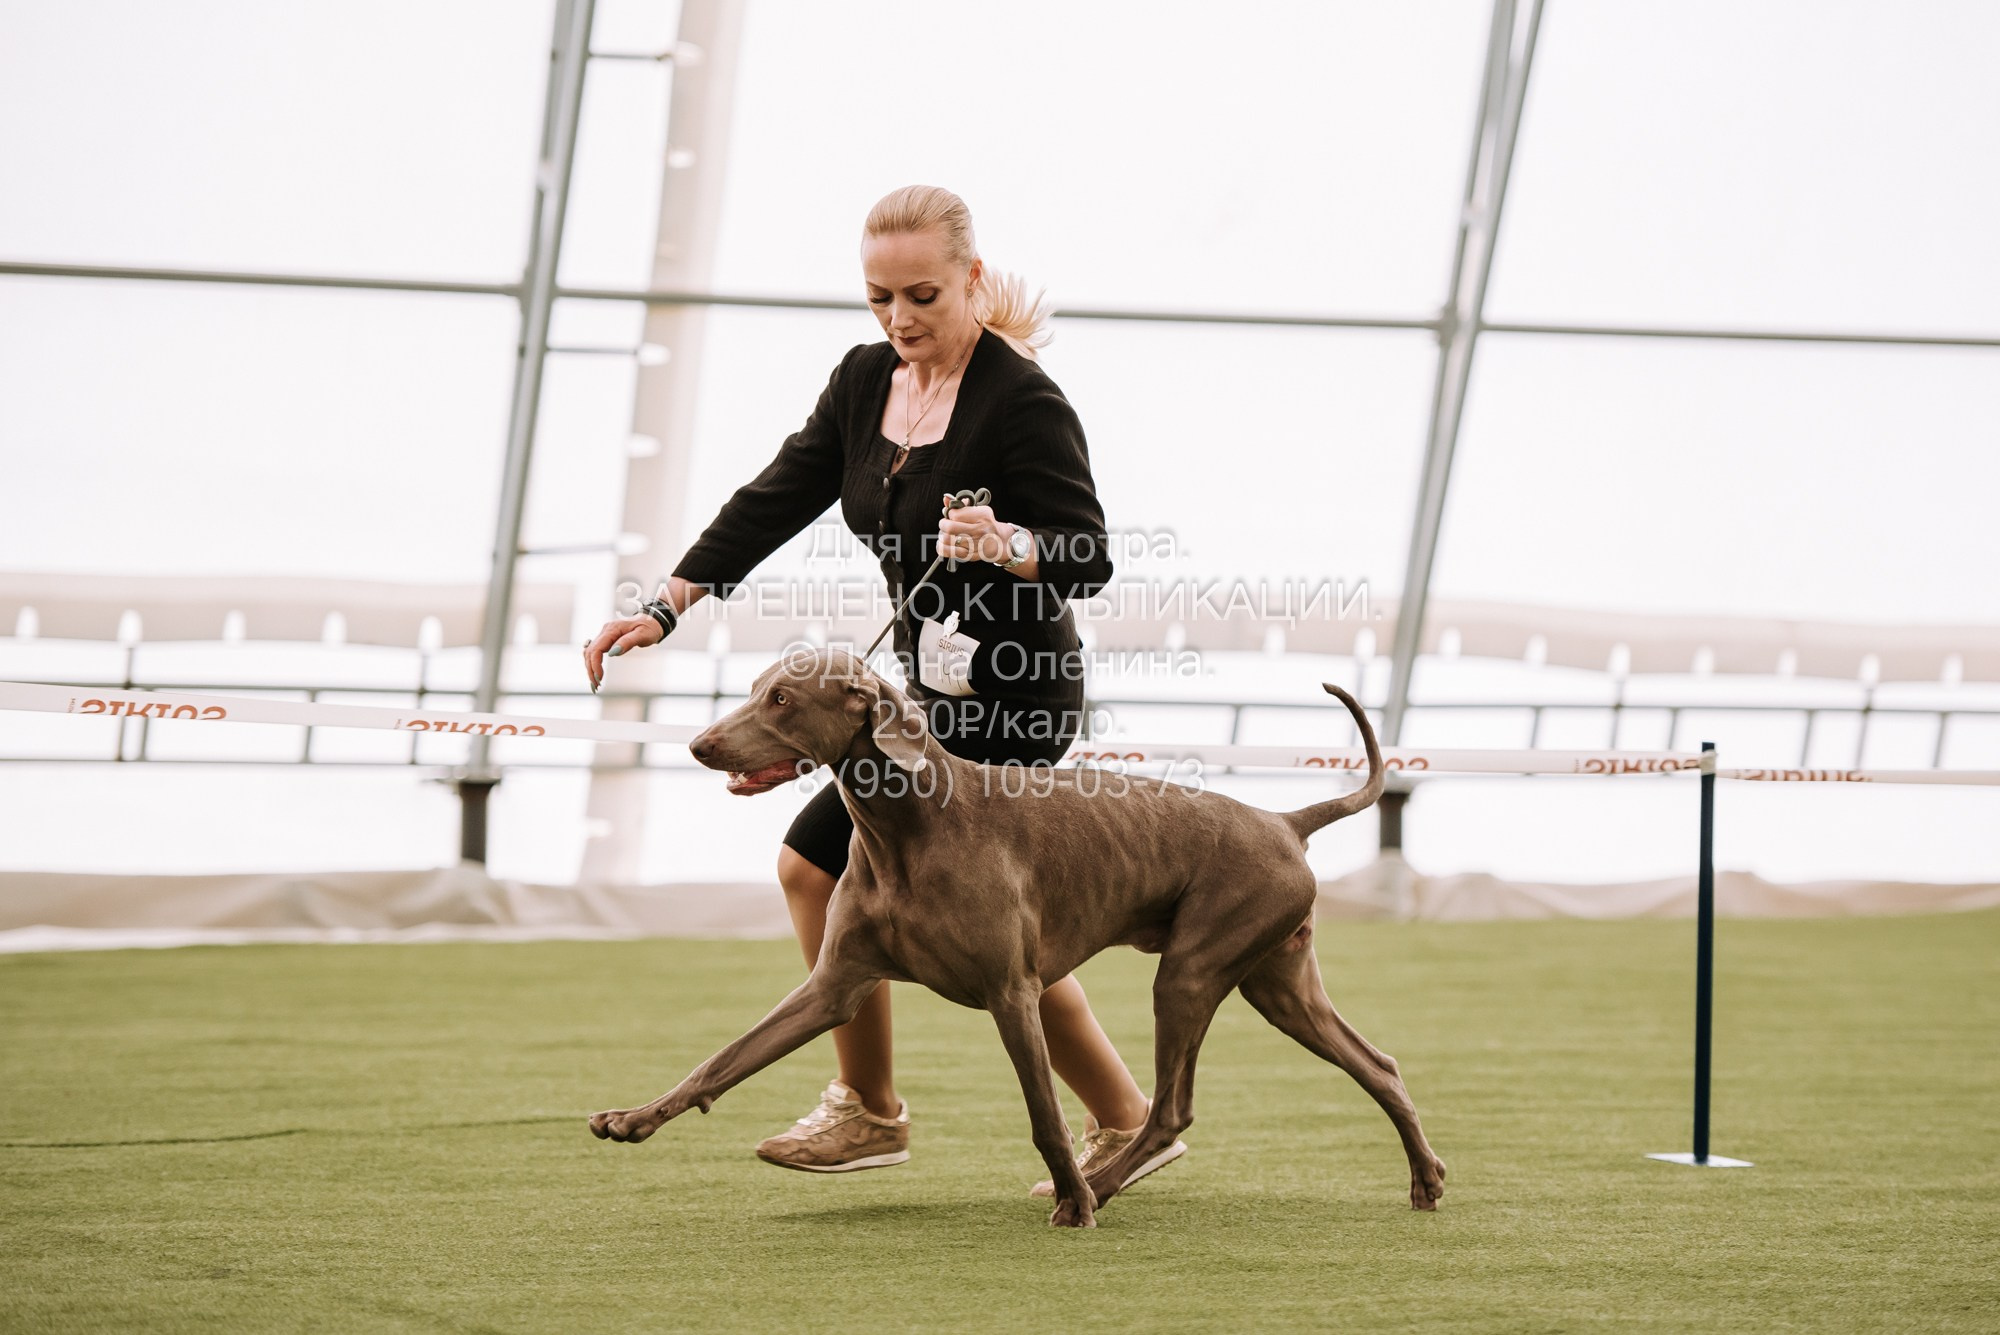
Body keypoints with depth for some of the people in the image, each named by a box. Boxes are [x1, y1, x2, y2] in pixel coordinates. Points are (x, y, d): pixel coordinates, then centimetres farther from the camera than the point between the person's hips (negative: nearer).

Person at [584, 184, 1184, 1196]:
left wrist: (1007, 544, -37)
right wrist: (665, 606, -2)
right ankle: (1124, 1122, 21)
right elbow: (777, 501, 6)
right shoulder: (865, 381, 6)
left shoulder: (1022, 400, -17)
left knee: (818, 862, -8)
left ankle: (868, 1108, 7)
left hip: (1007, 696, -8)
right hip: (939, 686, 8)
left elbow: (1090, 559, -17)